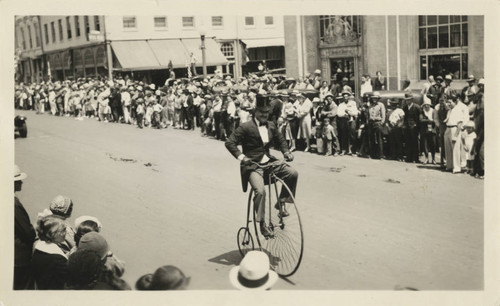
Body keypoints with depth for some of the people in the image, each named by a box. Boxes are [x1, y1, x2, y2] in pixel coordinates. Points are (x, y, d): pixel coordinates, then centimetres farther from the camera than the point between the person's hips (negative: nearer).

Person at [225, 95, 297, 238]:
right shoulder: (246, 127, -9)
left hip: (269, 162, 6)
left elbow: (280, 141, 23)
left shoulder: (271, 126, 10)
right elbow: (229, 142, -11)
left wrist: (286, 152, 4)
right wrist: (240, 156, -24)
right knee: (260, 191, -28)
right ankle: (262, 223, -12)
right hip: (253, 165, -6)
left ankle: (281, 202, 3)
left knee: (292, 173, -14)